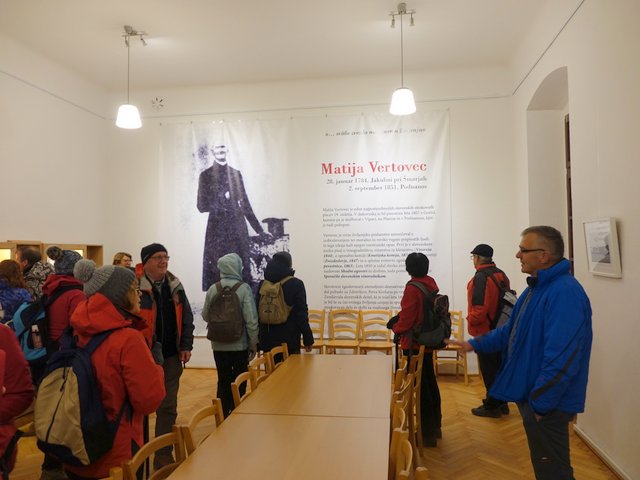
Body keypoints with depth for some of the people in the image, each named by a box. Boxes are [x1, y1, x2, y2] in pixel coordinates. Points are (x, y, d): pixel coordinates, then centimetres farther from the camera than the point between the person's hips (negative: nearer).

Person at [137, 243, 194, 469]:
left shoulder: (175, 286, 6)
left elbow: (186, 318, 10)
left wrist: (186, 346, 4)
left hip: (171, 356, 5)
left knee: (168, 407, 12)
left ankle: (163, 454, 26)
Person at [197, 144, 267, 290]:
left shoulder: (236, 174, 14)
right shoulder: (206, 175, 5)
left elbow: (245, 204, 15)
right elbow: (201, 206, 2)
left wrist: (259, 229, 12)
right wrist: (220, 198, -14)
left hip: (238, 227, 3)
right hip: (217, 229, -2)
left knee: (240, 265, 0)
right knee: (217, 267, -4)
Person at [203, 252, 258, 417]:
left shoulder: (213, 289, -4)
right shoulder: (244, 288, -13)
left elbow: (205, 315, 4)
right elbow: (251, 319, -13)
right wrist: (253, 343, -3)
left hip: (219, 345, 3)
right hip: (240, 344, -3)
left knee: (223, 382, 14)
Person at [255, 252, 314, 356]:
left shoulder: (263, 285, 4)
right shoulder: (296, 284, -7)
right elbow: (302, 313, -8)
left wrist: (257, 340, 14)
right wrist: (308, 340, -3)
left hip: (268, 340, 4)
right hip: (289, 340, -3)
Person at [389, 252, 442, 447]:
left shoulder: (412, 288, -20)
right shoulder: (431, 284, 4)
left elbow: (407, 318, -19)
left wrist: (395, 327, 1)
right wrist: (400, 317, 10)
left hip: (414, 343, -8)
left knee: (420, 386, 1)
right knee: (430, 382, 17)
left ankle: (427, 433, 10)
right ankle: (435, 425, 30)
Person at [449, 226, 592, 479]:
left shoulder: (564, 292, -25)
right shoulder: (538, 287, 9)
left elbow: (561, 359, -29)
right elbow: (512, 330, 18)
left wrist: (540, 403, -22)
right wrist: (475, 344, 13)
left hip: (547, 404, -10)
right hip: (531, 394, 10)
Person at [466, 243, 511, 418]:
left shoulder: (481, 277, -20)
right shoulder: (501, 275, 8)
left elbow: (479, 307, -27)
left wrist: (471, 320, -10)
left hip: (485, 331, -9)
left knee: (489, 370, 2)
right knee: (498, 367, 18)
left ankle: (491, 406, 12)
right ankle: (501, 403, 29)